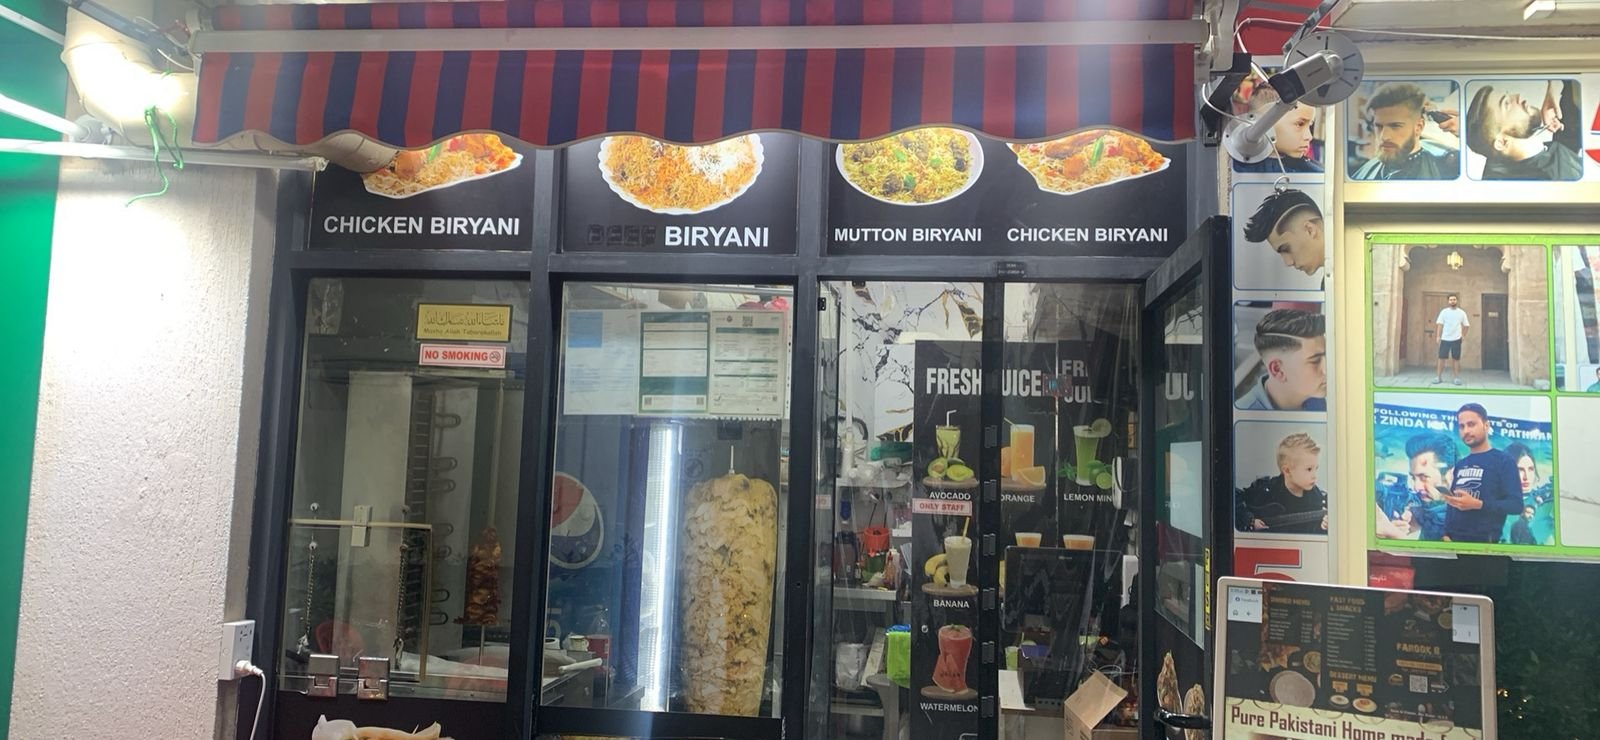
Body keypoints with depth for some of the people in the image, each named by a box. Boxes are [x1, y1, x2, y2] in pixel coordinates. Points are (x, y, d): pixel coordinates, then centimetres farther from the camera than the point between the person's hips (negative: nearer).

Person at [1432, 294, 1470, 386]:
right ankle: (1438, 377, 3)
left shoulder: (1461, 313, 4)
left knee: (1456, 359, 4)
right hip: (1445, 339, -1)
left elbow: (1466, 325, 10)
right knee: (1441, 358, -1)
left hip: (1456, 339, 1)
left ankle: (1456, 378, 9)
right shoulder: (1444, 311, 1)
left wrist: (1463, 336, 3)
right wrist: (1438, 336, -6)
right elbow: (1440, 324, 0)